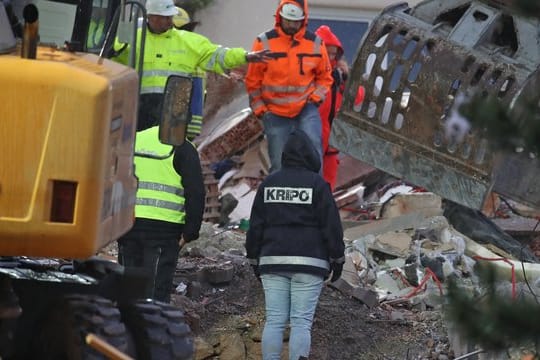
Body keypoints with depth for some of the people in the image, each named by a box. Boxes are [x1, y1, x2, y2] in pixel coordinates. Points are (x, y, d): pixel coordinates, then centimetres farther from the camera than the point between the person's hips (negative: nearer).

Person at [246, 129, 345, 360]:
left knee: (274, 320, 3)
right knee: (301, 322, -4)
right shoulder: (317, 184, -4)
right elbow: (331, 224, -4)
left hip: (273, 262, 3)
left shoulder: (268, 184, 8)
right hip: (309, 263, -3)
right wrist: (337, 259, 4)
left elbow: (255, 226, 10)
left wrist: (255, 260, 17)